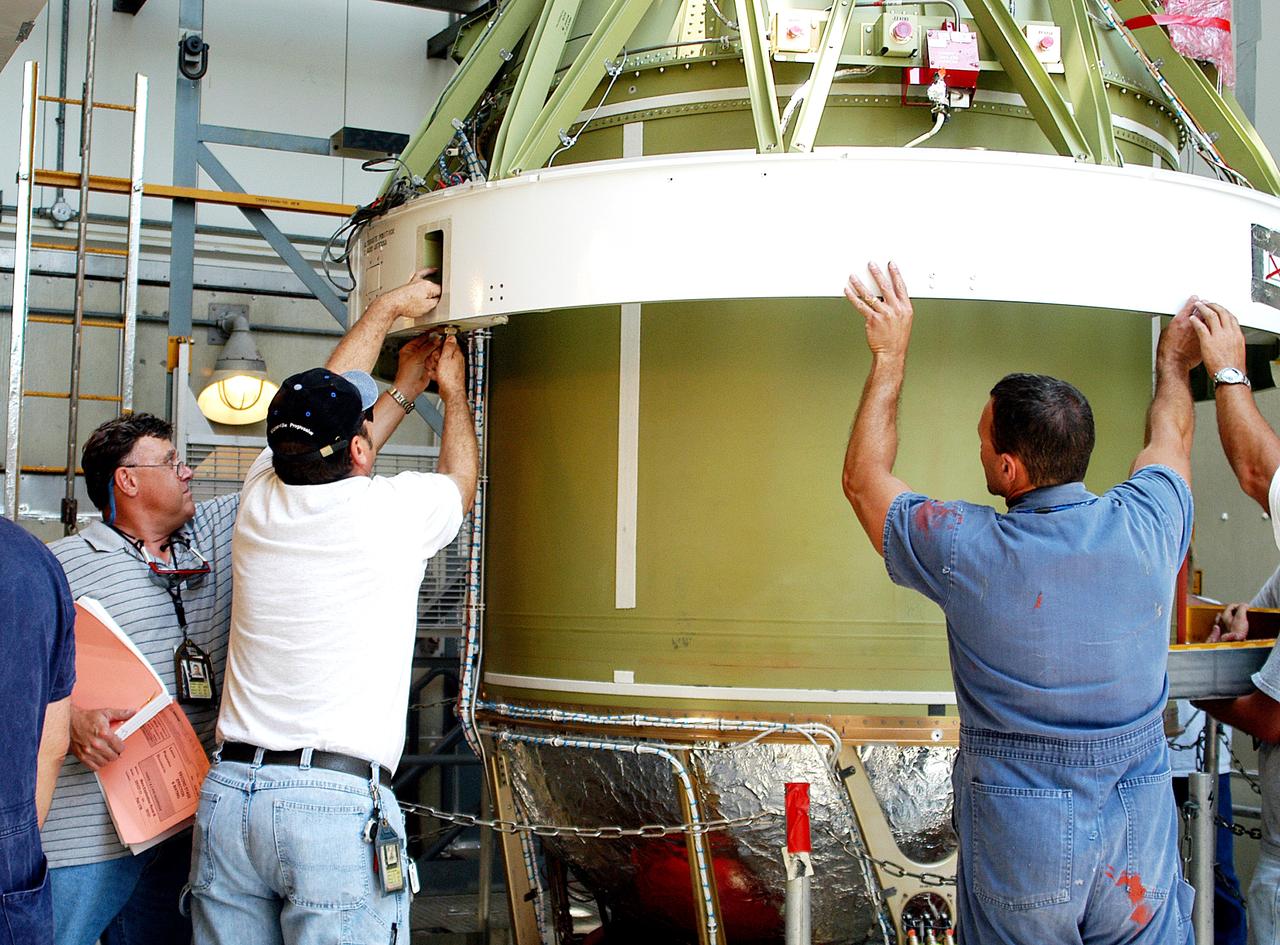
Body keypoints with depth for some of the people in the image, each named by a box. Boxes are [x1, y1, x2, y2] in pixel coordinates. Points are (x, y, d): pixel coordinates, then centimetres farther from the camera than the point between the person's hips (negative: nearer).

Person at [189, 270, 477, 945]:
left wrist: (395, 348, 39)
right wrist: (451, 389, 35)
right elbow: (460, 479, 19)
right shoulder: (392, 510, -6)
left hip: (228, 792, 5)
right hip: (339, 805, -5)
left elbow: (319, 411, 27)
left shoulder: (261, 499, 6)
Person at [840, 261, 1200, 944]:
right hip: (1140, 831, 3)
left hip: (1020, 838, -2)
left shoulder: (967, 550, -18)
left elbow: (863, 479, 1)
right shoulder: (1145, 527, -9)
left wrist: (890, 355, 5)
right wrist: (1173, 364, 34)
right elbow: (1171, 438, 15)